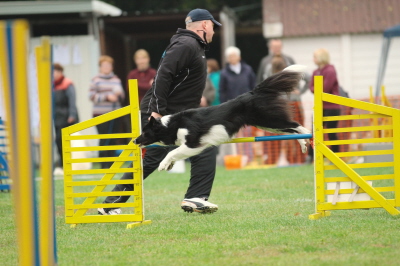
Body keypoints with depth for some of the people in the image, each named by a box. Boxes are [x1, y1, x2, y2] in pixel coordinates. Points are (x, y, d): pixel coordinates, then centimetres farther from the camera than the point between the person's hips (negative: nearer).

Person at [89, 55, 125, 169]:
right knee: (104, 140, -9)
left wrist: (119, 94, -5)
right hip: (101, 114, -5)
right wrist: (107, 97, -14)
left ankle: (111, 164, 8)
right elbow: (92, 96, -7)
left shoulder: (116, 79, 14)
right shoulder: (96, 80, 0)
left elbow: (122, 96, 18)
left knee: (113, 140, 4)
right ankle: (104, 165, -6)